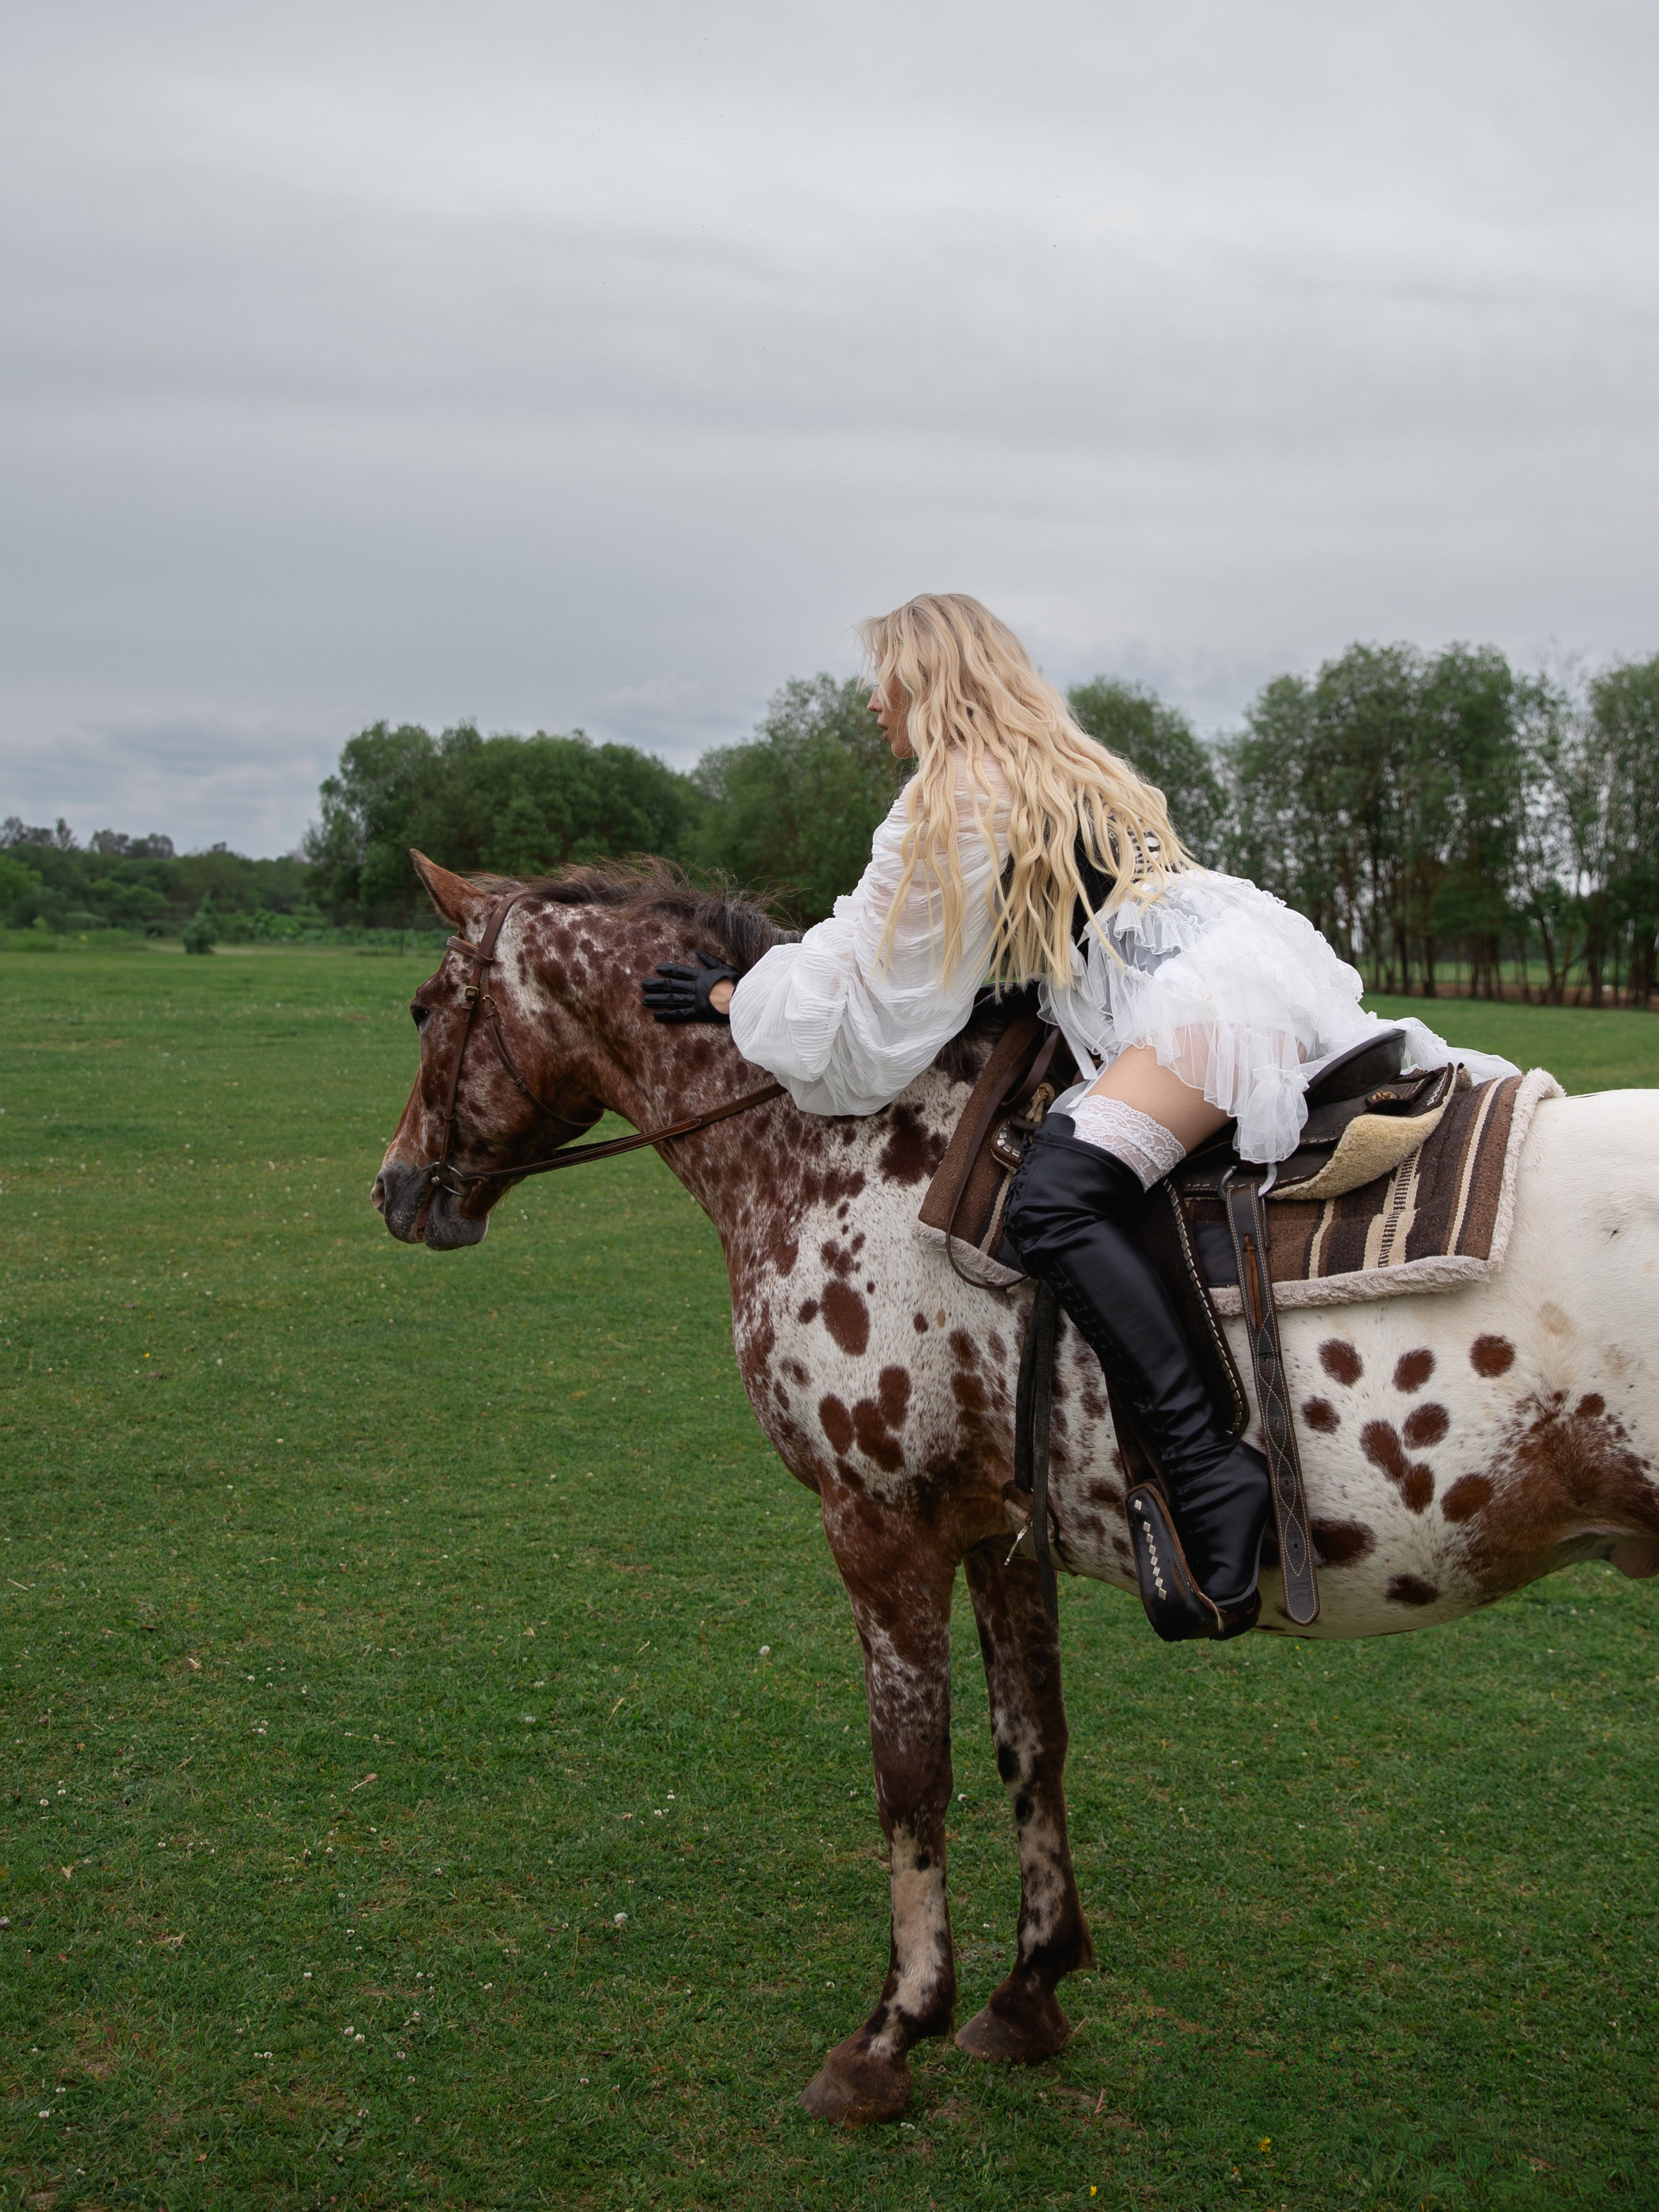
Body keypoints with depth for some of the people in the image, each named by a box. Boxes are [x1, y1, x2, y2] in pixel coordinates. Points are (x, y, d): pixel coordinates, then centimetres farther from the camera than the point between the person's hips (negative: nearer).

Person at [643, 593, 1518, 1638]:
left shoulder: (952, 801, -1)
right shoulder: (1070, 769, 27)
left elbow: (872, 985, 3)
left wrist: (737, 998, 17)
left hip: (1206, 997, -11)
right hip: (1262, 955, 11)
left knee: (1053, 1202, -27)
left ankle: (1207, 1470, -39)